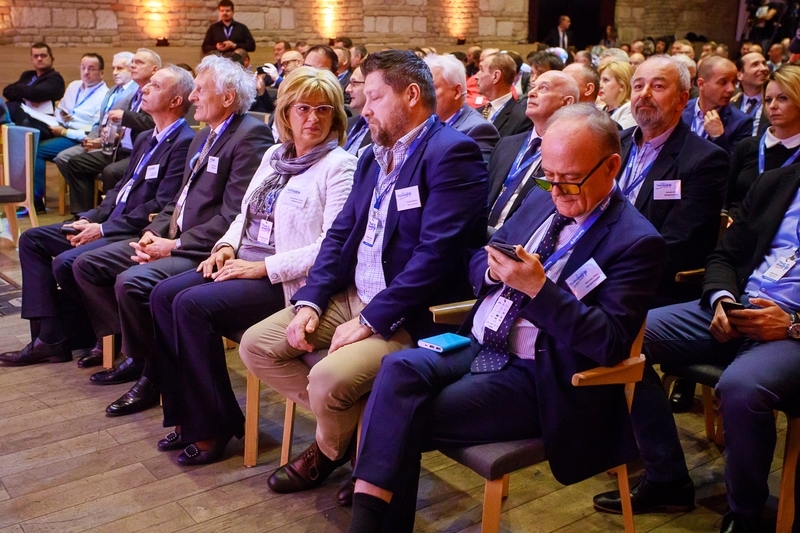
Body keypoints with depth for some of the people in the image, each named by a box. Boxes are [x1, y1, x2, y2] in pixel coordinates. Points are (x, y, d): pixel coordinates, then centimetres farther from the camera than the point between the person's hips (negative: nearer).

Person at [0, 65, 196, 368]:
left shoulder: (183, 143, -15)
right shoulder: (146, 139, 17)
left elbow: (161, 207, -21)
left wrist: (104, 229, -17)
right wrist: (90, 219, 3)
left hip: (137, 233, -10)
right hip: (111, 223, 10)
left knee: (66, 262, -25)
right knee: (32, 240, 6)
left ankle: (81, 336, 2)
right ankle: (49, 337, 0)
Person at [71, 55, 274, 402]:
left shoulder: (250, 136, -14)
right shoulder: (204, 136, 18)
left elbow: (233, 217, -20)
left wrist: (175, 245, -18)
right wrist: (153, 232, 2)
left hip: (204, 251, -10)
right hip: (172, 239, 10)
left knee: (132, 282, -29)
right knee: (87, 265, 6)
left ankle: (151, 372, -6)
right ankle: (134, 351, 11)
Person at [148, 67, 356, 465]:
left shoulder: (339, 166, -7)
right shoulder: (273, 155, 17)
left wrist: (263, 267, -18)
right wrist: (227, 246, 2)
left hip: (288, 280, -8)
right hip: (246, 264, 8)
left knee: (194, 304, -24)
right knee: (164, 294, -11)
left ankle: (213, 426, -8)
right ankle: (187, 415, -1)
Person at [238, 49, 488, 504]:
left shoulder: (452, 153, -14)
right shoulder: (375, 156, 14)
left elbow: (436, 253, -23)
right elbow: (341, 233, 13)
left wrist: (370, 321, -21)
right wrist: (310, 301, -2)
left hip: (411, 314, -9)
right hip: (352, 296, 9)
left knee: (328, 380, -28)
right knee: (257, 345, 2)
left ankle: (332, 449, 9)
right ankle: (350, 424, 15)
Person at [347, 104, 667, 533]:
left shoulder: (636, 242, -10)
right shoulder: (540, 203, 12)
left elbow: (610, 345, -18)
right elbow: (477, 267, 18)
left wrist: (539, 288, -27)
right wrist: (495, 268, -7)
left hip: (536, 378, -6)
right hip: (479, 347, 7)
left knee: (406, 424, -22)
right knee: (400, 368, -23)